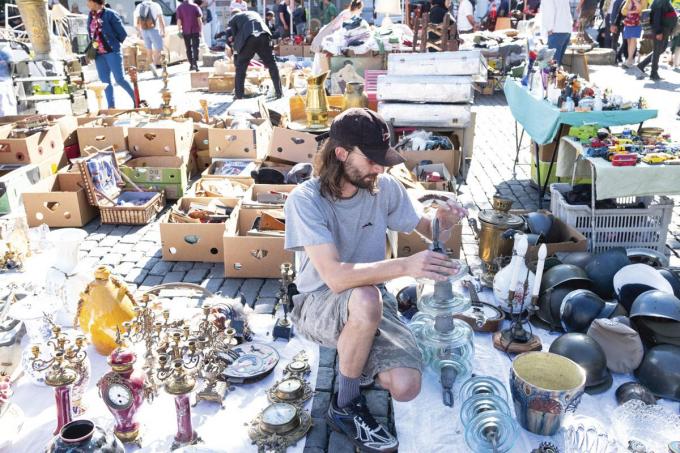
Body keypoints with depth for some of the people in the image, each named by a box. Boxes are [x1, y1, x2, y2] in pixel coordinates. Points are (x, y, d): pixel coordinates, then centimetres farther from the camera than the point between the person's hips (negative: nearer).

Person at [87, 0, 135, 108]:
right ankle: (111, 106, 12)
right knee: (105, 81, 6)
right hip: (98, 54, 7)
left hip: (112, 52, -6)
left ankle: (136, 99, 5)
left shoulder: (110, 14, -8)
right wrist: (93, 46, 12)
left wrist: (115, 43, 1)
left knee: (119, 79, -10)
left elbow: (122, 33, -7)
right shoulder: (90, 16, 11)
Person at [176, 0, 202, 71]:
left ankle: (191, 64, 13)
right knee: (195, 47, -2)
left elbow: (179, 21, -4)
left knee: (188, 48, 11)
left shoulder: (179, 8, 0)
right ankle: (196, 63, -18)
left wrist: (180, 30, 2)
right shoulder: (195, 6, 0)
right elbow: (199, 19, -1)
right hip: (195, 30, -1)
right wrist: (201, 30, 4)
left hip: (186, 31, 1)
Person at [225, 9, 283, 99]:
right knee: (271, 64, 10)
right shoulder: (254, 13, 36)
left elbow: (229, 39, 15)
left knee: (241, 66, 10)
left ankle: (238, 94, 9)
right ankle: (279, 92, 9)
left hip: (248, 38, -3)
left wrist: (235, 49, 28)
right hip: (264, 36, 3)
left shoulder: (233, 19, 24)